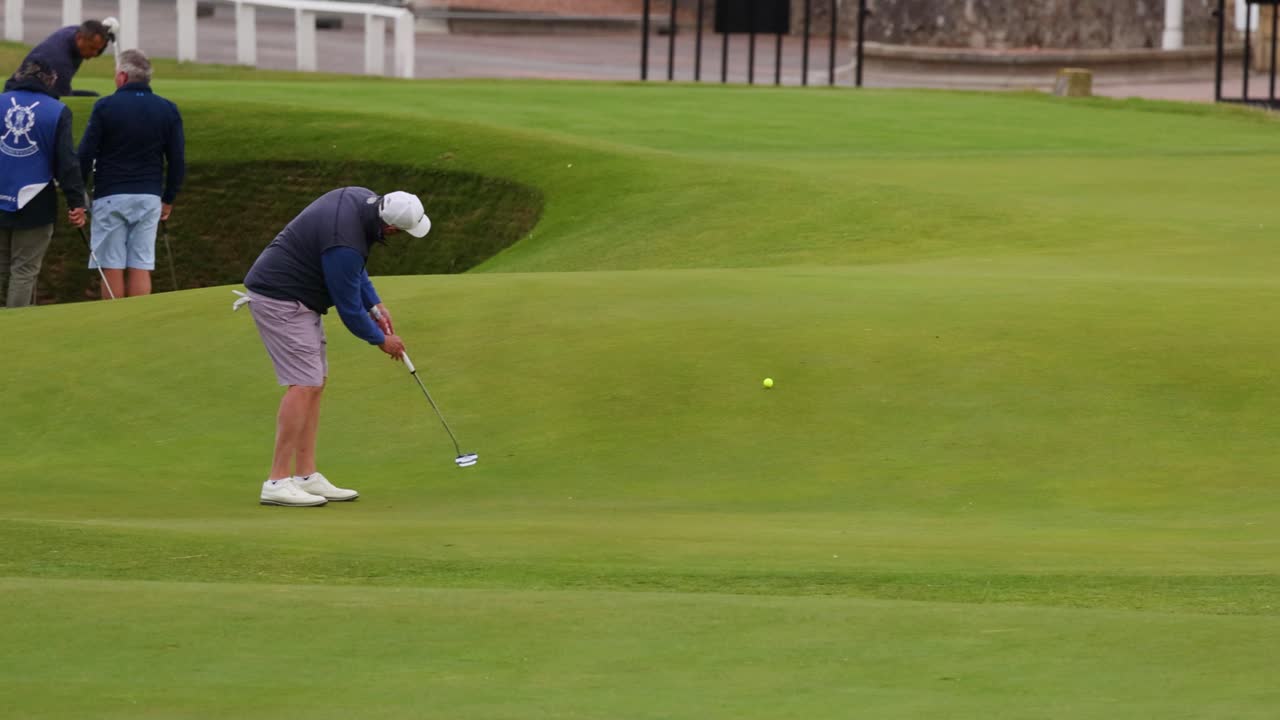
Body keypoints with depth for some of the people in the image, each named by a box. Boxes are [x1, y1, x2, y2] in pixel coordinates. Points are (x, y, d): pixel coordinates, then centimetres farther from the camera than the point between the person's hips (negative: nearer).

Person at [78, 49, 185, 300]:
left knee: (112, 269, 2)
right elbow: (178, 160, 6)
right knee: (141, 268, 4)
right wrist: (169, 199, 16)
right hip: (149, 198, 3)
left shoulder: (105, 107, -6)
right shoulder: (168, 110, 4)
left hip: (111, 196, -3)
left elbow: (85, 155, -6)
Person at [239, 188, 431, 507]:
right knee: (304, 385, -14)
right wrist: (380, 339, -1)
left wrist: (374, 305, 12)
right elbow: (348, 307, -17)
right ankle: (277, 482, -16)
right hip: (280, 300, -10)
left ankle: (306, 477, 7)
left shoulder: (364, 199, -1)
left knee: (314, 385, 8)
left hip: (297, 298, 10)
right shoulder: (344, 242, -30)